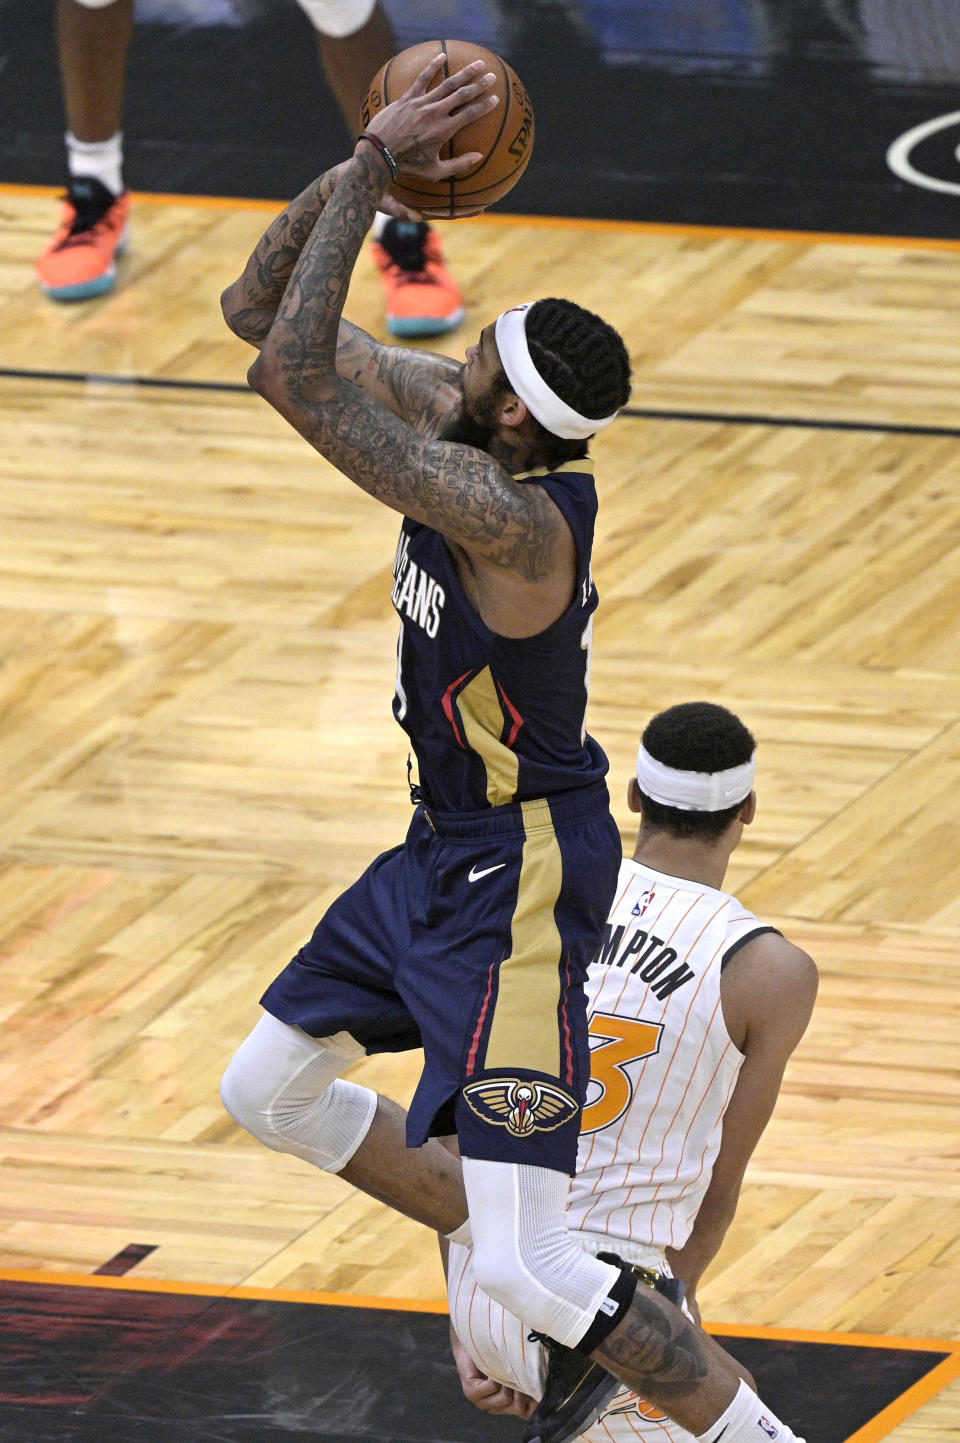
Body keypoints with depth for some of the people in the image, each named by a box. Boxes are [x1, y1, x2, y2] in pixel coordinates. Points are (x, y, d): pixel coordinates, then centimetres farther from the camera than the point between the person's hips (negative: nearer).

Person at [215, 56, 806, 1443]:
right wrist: (362, 167, -18)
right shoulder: (457, 411, -7)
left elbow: (293, 377, -39)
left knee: (532, 1274, -10)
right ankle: (485, 1244, 43)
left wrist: (375, 172, -35)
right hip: (443, 848, 10)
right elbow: (262, 314, -2)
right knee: (266, 1092, 26)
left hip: (518, 883, -10)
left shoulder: (513, 519, -33)